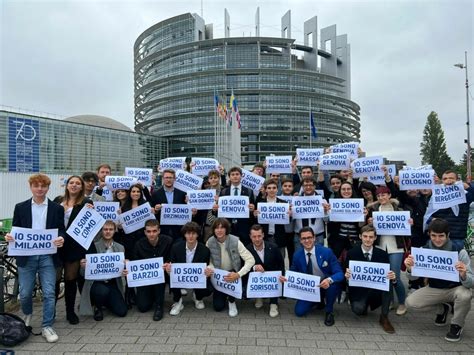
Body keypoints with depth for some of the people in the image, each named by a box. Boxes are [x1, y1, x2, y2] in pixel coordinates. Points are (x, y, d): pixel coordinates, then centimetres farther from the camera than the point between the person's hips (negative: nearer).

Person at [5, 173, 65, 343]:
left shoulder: (57, 208, 2)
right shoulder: (20, 207, 5)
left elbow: (61, 230, 2)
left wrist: (61, 239, -19)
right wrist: (10, 237, -13)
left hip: (47, 256, -1)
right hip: (26, 256, 1)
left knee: (49, 293, -2)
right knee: (25, 293, 10)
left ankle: (47, 327, 12)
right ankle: (27, 314, 42)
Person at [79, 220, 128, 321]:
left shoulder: (120, 248, 5)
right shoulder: (93, 246, -5)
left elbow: (123, 267, 6)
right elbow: (84, 273, -4)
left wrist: (124, 272, -17)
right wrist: (83, 266, -27)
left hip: (113, 283, 3)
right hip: (96, 282, -3)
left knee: (122, 311, -10)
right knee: (103, 291, -37)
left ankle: (105, 302, 24)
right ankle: (97, 307, 1)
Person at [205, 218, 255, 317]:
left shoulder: (235, 241, -23)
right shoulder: (210, 242, -14)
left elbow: (251, 260, -24)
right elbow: (209, 260, -4)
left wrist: (238, 274, -36)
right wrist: (209, 269, -29)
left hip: (233, 273, -2)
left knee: (232, 280, -36)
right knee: (218, 307, -3)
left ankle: (231, 301, -2)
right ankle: (224, 294, 32)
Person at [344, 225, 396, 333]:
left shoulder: (382, 254, -2)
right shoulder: (351, 253, -5)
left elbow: (388, 273, -2)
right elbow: (347, 273, -4)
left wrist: (393, 277, -26)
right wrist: (347, 276, -28)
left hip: (377, 290, 1)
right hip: (358, 290, -1)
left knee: (389, 281, -28)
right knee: (358, 309, -29)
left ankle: (384, 317, -12)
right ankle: (362, 305, 12)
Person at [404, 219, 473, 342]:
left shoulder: (459, 251, -20)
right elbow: (413, 276, -8)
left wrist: (463, 275, -46)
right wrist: (409, 268, -33)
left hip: (455, 289, -2)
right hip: (434, 289, 3)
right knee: (410, 302, -17)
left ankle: (457, 325, -3)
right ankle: (442, 307, 15)